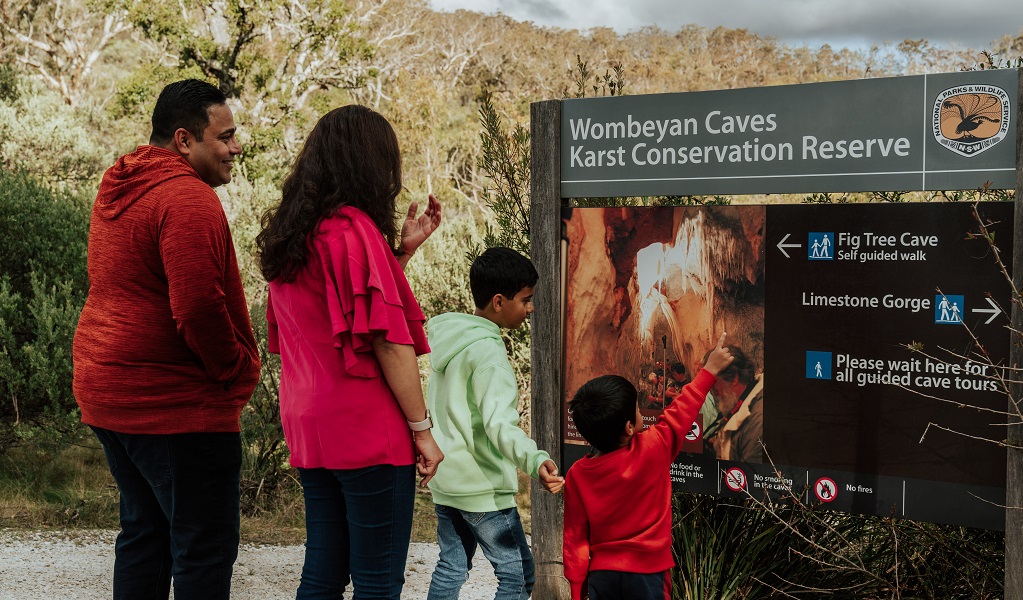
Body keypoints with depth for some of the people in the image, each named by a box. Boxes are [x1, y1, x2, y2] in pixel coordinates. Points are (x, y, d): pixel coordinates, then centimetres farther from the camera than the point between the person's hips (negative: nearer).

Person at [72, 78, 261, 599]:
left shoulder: (116, 193, 15)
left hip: (106, 392, 10)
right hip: (177, 406, -10)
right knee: (204, 550, -4)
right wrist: (240, 369, -11)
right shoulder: (188, 199, -18)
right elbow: (198, 307, -28)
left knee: (144, 532, 19)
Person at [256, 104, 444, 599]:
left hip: (307, 429, 8)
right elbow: (387, 339, -15)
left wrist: (402, 249, 17)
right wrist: (422, 428, -10)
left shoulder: (288, 236, 12)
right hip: (368, 431, -8)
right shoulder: (354, 228, -13)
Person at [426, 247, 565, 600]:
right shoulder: (487, 351, -18)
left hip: (445, 481, 9)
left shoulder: (447, 338, 8)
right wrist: (535, 461, -44)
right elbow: (499, 424, -31)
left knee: (451, 567, 15)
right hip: (480, 488, -9)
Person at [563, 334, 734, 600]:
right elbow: (681, 411, 4)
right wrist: (710, 369, 18)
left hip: (601, 575, 3)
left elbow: (575, 538, -1)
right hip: (646, 574, -3)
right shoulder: (653, 450, -11)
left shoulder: (577, 475, -4)